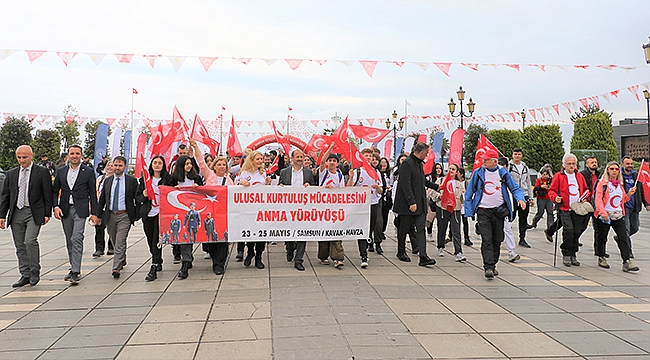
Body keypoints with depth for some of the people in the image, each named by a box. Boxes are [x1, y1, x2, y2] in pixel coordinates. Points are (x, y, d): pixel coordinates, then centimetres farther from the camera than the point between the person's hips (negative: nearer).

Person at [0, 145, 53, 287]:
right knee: (20, 246, 6)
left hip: (34, 213, -5)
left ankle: (35, 272, -1)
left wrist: (47, 214, -5)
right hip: (16, 213, 5)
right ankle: (25, 275, 15)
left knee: (30, 241, -18)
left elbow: (48, 194, -1)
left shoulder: (42, 172, 0)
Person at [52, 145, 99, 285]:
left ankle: (75, 272, -15)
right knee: (69, 241, 12)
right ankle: (73, 268, 24)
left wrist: (94, 213, -3)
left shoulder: (88, 172, 1)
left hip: (80, 210, -4)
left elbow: (92, 193, 1)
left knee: (77, 239, -14)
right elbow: (54, 191, 13)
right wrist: (55, 206, -4)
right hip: (64, 210, 4)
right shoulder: (61, 171, 11)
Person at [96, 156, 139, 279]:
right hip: (110, 215, 4)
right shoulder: (108, 181, 10)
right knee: (115, 242, 15)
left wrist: (136, 215, -6)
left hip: (124, 216, -4)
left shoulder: (132, 180, -1)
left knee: (120, 242, -11)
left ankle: (116, 268, -11)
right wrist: (99, 215, 9)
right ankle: (122, 260, 37)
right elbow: (102, 199, 14)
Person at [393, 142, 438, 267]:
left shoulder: (419, 163, 15)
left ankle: (423, 257, -7)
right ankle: (401, 252, 25)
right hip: (407, 204, -8)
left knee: (420, 229, -1)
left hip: (420, 204, 8)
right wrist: (411, 202, -23)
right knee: (404, 228, 8)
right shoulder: (407, 163, -14)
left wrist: (436, 187, 37)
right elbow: (405, 185, -20)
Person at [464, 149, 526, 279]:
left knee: (497, 240, 8)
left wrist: (520, 199, -14)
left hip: (499, 211, 2)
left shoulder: (503, 173, 4)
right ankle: (488, 267, -13)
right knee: (486, 239, -11)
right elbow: (469, 192, 6)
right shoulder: (478, 173, 2)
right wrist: (468, 210, -1)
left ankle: (493, 265, 22)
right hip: (483, 211, -2)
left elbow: (515, 188, 8)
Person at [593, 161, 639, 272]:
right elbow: (598, 199, -12)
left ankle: (626, 262, -9)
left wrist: (629, 194, 5)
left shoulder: (620, 184, 15)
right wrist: (602, 212, -22)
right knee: (602, 237, 7)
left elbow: (623, 200, 23)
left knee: (623, 237, -6)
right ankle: (601, 258, 24)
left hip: (618, 216, 5)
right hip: (605, 216, -4)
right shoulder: (602, 183, -3)